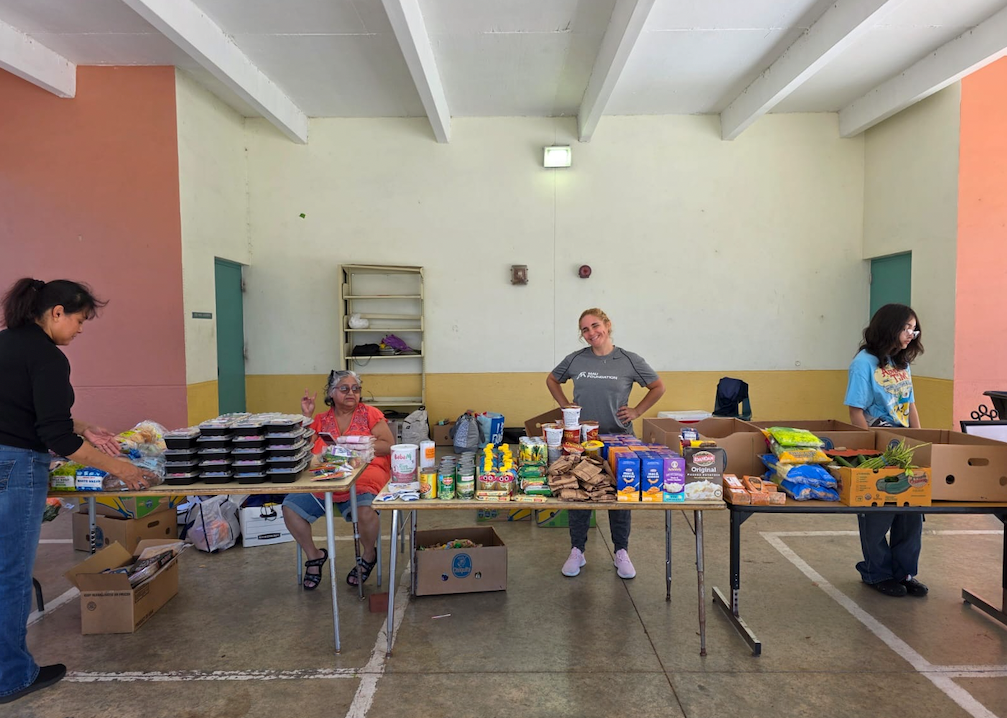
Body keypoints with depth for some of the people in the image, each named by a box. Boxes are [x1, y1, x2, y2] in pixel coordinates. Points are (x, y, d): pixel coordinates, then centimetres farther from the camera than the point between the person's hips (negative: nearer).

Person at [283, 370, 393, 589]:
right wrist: (306, 416, 2)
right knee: (290, 507, -14)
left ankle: (368, 555, 0)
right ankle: (314, 555, 11)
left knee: (365, 510, -33)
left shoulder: (370, 414, 6)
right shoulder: (321, 421, 14)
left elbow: (388, 446, -2)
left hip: (363, 476, -4)